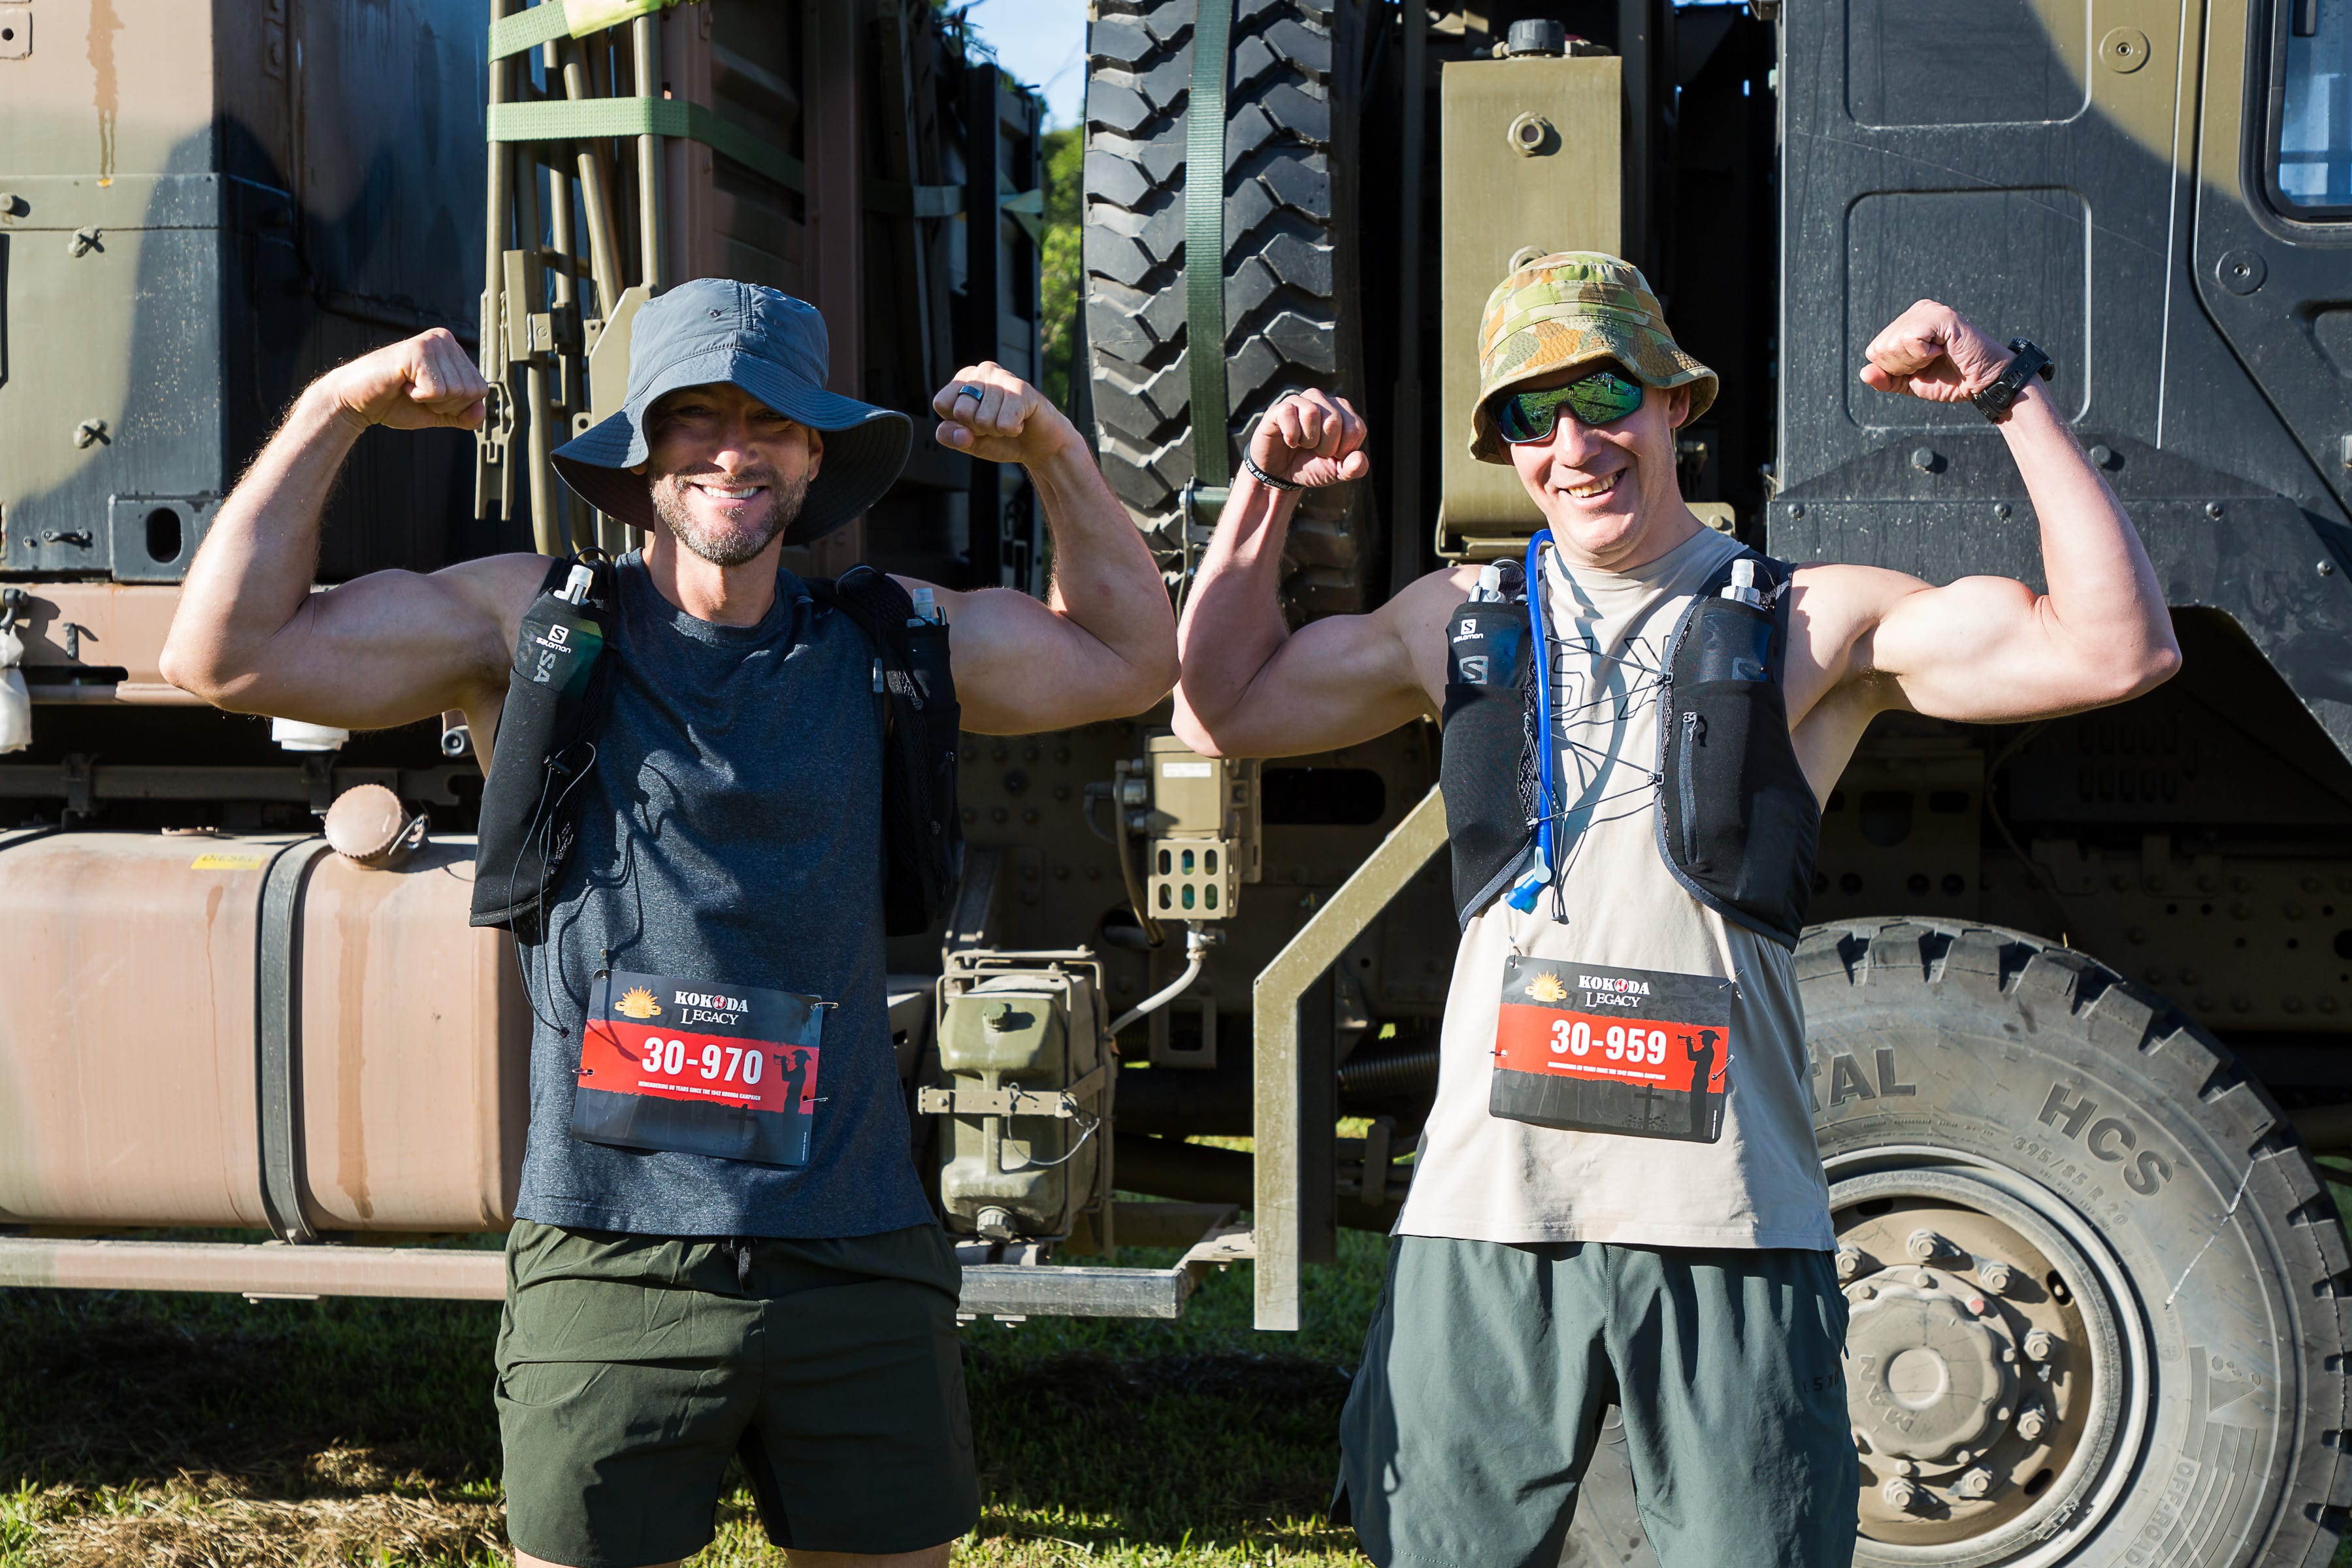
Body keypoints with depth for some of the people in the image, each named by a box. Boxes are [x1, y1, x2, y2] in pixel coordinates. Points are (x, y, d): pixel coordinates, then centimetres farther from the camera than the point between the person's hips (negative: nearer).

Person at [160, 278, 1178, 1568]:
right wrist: (334, 410, -5)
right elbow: (227, 655, -3)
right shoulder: (530, 627, 1)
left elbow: (1132, 658, 20)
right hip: (613, 1265, -2)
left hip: (859, 1266, 3)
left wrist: (1052, 450, 10)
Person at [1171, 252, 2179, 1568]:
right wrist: (1268, 493, 14)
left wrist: (2014, 396, -5)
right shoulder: (1459, 621, 17)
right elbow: (1223, 708, 23)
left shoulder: (1809, 624, 6)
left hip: (1729, 1221, -2)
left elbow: (2115, 650, -4)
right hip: (1490, 1217, 3)